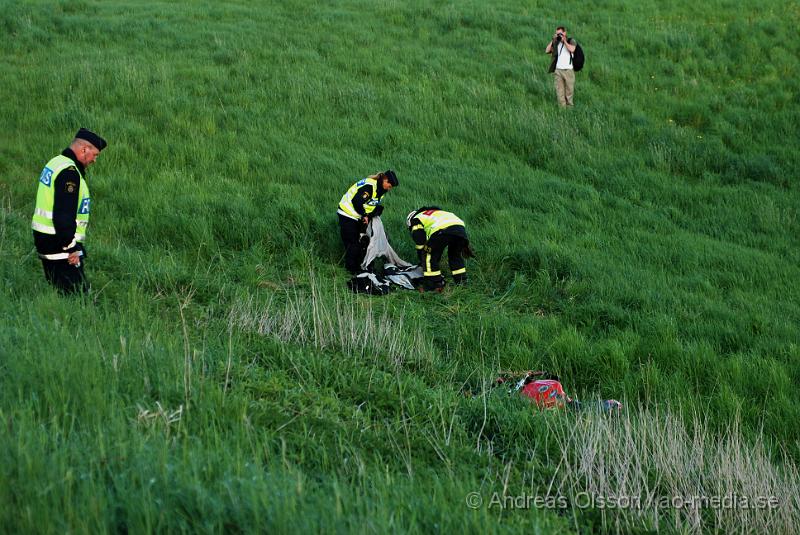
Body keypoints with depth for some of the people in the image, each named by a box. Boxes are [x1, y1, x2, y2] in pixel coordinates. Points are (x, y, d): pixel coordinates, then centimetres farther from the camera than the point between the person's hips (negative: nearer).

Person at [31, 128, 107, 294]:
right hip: (60, 243, -10)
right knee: (78, 293, -11)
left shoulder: (55, 163, 14)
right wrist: (70, 248, -21)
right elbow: (64, 215, -24)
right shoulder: (69, 171, -18)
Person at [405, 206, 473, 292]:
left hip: (442, 231, -7)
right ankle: (462, 282, 26)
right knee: (455, 256, 27)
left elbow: (420, 245, 18)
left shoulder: (416, 221, 25)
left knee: (429, 257, 9)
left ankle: (432, 285, 7)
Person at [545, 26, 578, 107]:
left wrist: (564, 40, -11)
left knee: (569, 89, 4)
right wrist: (553, 41, -1)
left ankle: (569, 105, 17)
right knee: (559, 91, -1)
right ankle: (562, 107, 2)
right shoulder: (556, 43, 12)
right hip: (558, 70, 2)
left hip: (568, 70, -2)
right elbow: (547, 51, 4)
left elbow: (572, 49, -17)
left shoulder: (571, 41, 3)